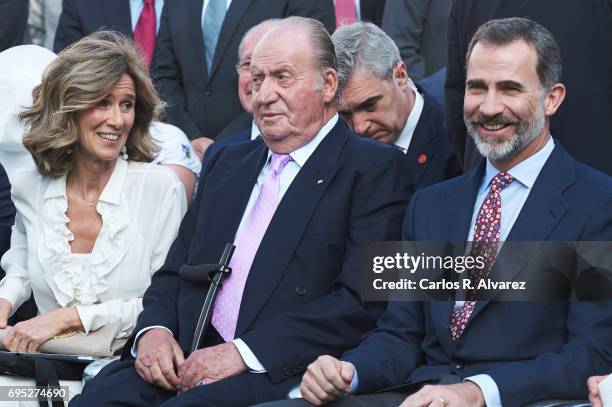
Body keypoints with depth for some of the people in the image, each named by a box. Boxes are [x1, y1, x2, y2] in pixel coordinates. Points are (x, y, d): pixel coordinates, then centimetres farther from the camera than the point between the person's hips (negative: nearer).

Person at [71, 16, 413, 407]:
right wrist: (153, 328, -1)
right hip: (185, 364, 6)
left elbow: (363, 302, -10)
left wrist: (245, 352, -16)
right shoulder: (227, 162, 23)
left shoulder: (376, 168, 1)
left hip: (284, 375, -6)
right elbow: (174, 272, 22)